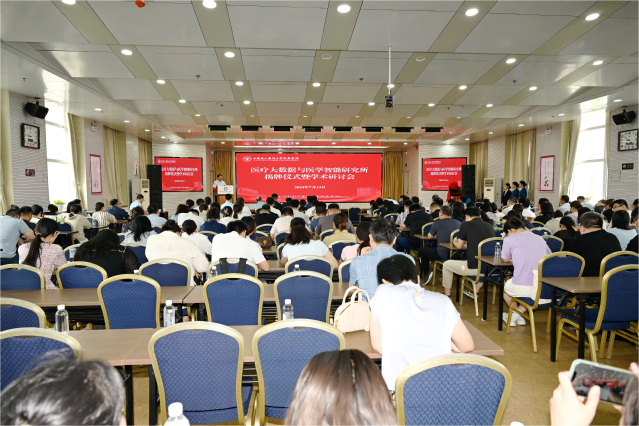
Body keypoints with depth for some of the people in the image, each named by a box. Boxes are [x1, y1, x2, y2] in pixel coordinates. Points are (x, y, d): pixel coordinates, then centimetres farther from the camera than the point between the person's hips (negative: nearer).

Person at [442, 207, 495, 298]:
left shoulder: (465, 225, -3)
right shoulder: (489, 226, 10)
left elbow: (459, 246, 10)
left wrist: (454, 241, 33)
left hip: (475, 268, -5)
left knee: (446, 265, 19)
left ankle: (447, 296, 28)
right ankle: (476, 292, 44)